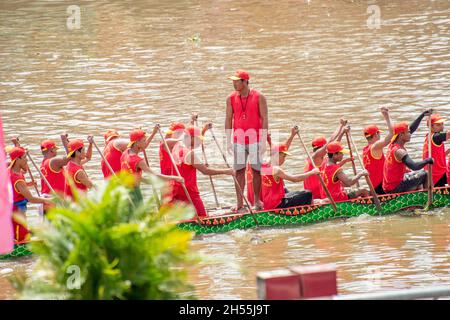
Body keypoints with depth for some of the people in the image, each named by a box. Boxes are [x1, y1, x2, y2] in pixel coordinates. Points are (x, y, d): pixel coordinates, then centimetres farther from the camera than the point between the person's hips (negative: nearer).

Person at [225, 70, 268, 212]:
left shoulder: (259, 97, -3)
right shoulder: (231, 98, 5)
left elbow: (265, 119, -4)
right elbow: (228, 119, 7)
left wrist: (264, 141, -9)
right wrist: (228, 141, 2)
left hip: (255, 140, -2)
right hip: (238, 141, 2)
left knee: (257, 170, 2)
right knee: (239, 171, 0)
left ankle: (257, 201, 15)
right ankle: (239, 203, 2)